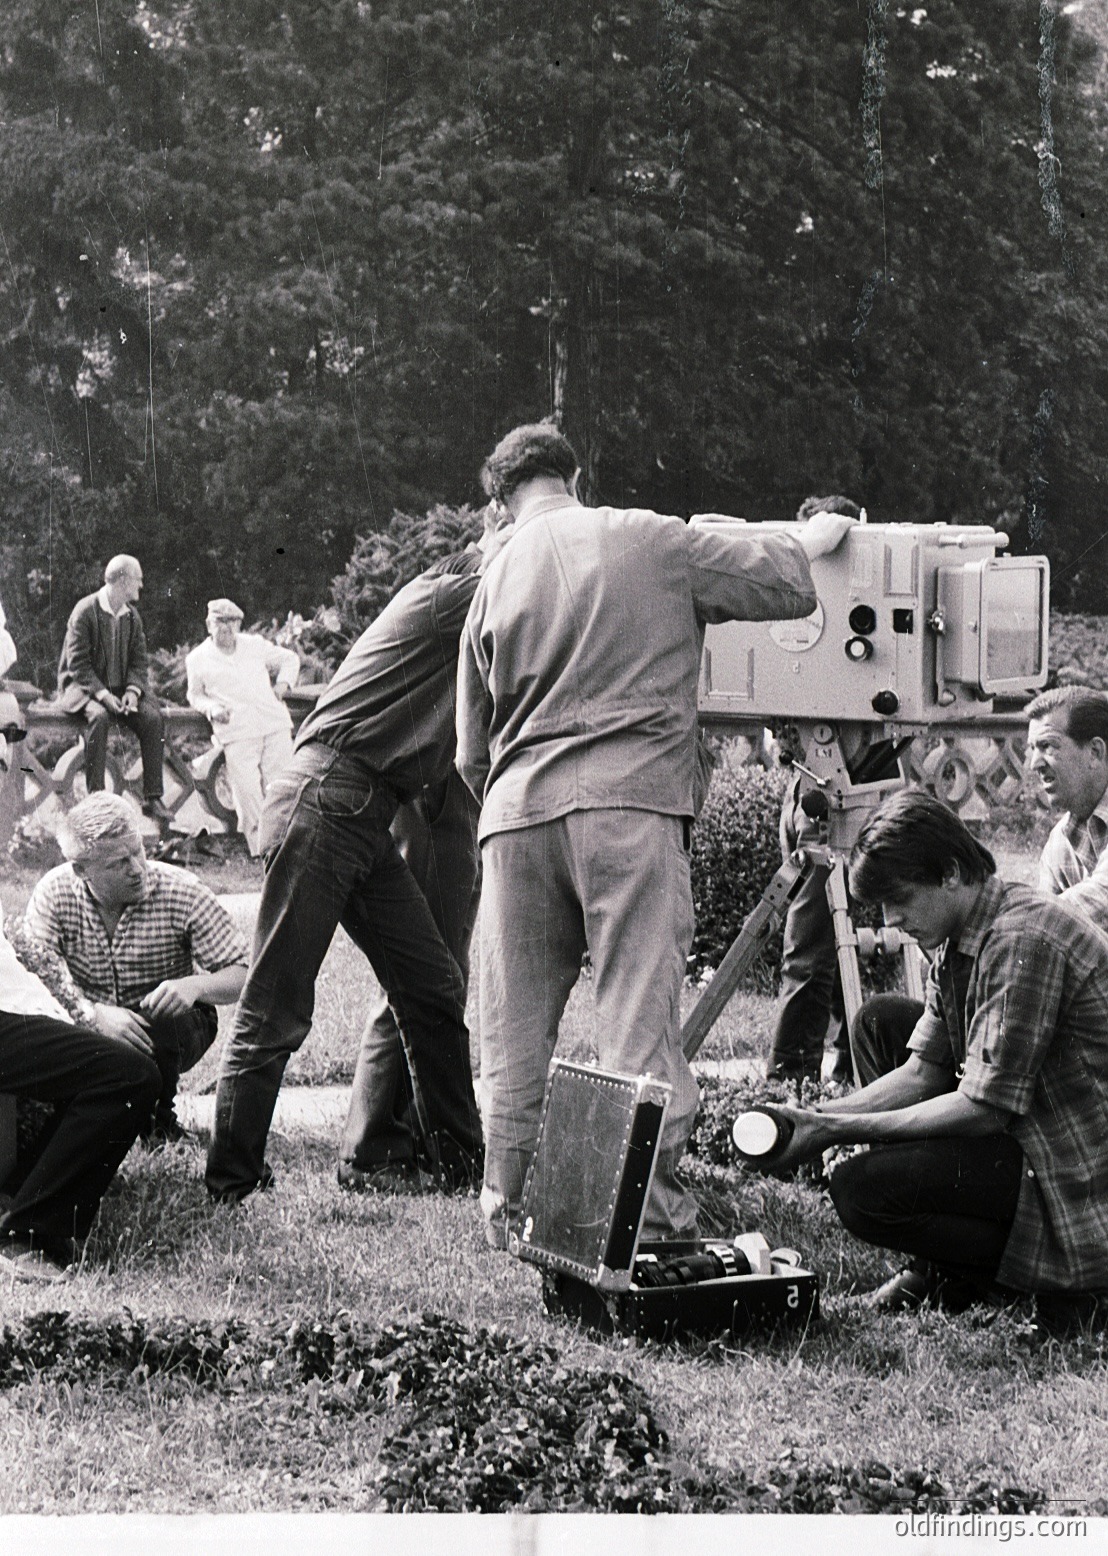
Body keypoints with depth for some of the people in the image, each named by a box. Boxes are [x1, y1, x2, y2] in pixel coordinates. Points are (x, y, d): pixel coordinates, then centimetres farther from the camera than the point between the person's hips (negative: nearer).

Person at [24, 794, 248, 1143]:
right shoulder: (54, 894, -14)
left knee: (168, 1020, -36)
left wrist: (195, 986, -38)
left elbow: (243, 975, -15)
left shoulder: (183, 892, -17)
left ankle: (159, 1114, -2)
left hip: (169, 1026, -1)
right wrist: (96, 1013, -40)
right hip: (86, 1025, 1)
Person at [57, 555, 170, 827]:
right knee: (99, 716, -37)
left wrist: (133, 690, -13)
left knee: (153, 717, -21)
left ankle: (152, 799, -18)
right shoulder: (85, 611, -11)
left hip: (121, 689, 5)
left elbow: (138, 662, 8)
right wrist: (102, 694, -26)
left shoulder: (132, 616, 8)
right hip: (83, 686, -5)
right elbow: (77, 662, -15)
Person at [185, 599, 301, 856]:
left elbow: (289, 659, 29)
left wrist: (284, 682, 9)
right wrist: (211, 708, 0)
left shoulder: (254, 645, 18)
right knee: (246, 788, -14)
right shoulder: (197, 659, 14)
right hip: (236, 733, -2)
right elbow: (195, 695, 21)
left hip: (275, 725, 2)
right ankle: (260, 847, -6)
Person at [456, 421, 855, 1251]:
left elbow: (471, 754, 20)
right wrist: (816, 537, 26)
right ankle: (650, 1204, -6)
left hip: (517, 809, 4)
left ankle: (509, 1206, 14)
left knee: (516, 1024, 10)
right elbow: (789, 586, 6)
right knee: (639, 1012, -3)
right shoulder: (650, 541, 4)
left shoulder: (496, 580, 16)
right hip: (628, 800, -4)